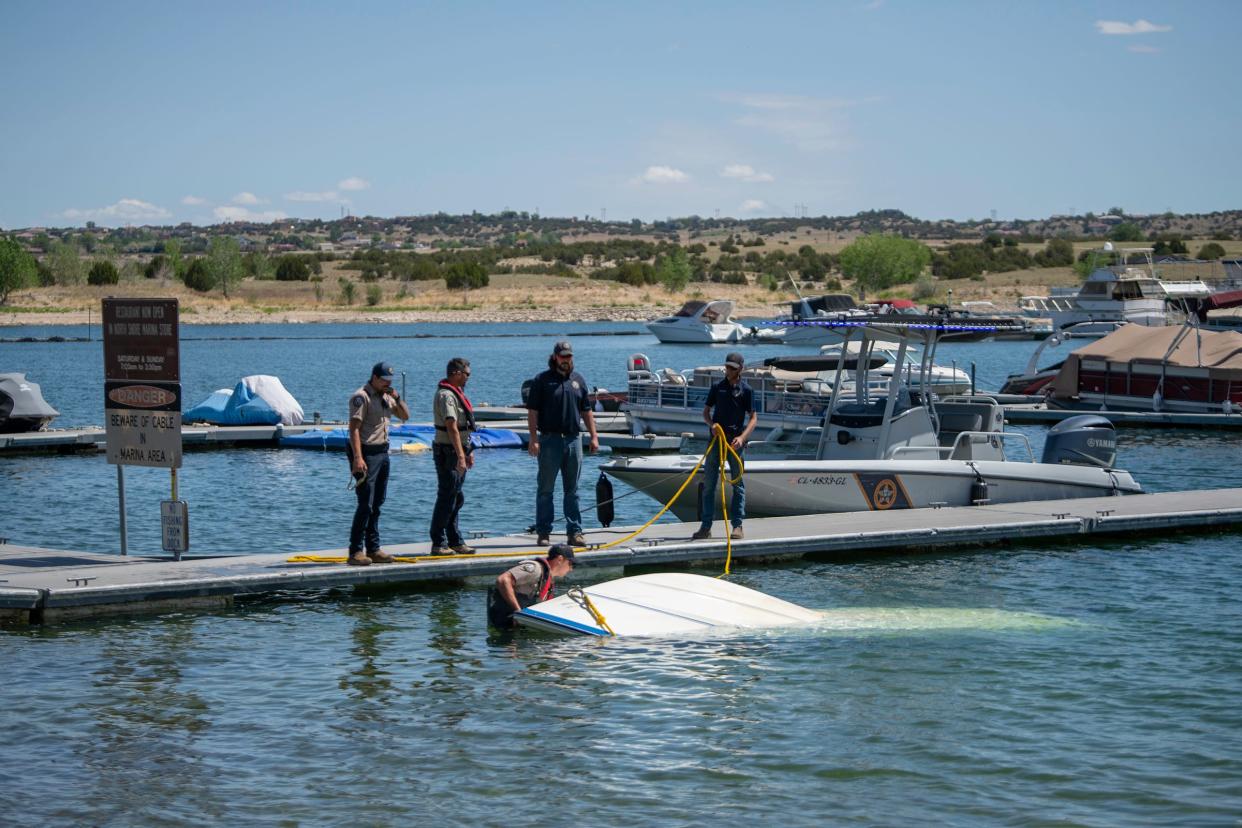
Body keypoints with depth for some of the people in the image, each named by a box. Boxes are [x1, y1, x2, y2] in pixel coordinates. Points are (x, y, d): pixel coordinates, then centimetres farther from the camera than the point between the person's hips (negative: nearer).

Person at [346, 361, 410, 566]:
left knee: (376, 504, 11)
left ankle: (373, 549, 16)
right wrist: (357, 458, -27)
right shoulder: (361, 397, -11)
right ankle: (355, 552, -8)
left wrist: (397, 398, 2)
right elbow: (354, 428, -18)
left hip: (382, 452, 9)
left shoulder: (386, 397, 15)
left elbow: (405, 416, 21)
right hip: (366, 453, -9)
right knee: (366, 504, -11)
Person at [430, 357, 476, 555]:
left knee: (456, 499, 13)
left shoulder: (456, 393, 16)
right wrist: (461, 456, -28)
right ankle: (439, 543, -2)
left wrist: (468, 452, 24)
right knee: (446, 498, -6)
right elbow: (452, 428, -24)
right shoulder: (446, 395, -17)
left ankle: (455, 541, 19)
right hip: (447, 453, -10)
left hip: (457, 452, 10)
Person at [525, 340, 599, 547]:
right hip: (550, 440, -4)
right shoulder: (542, 380, -1)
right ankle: (543, 532, 6)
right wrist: (534, 439, -13)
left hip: (573, 439, 4)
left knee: (572, 490, 7)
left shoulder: (578, 380, 12)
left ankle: (574, 532, 10)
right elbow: (532, 412, -5)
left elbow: (586, 411, 16)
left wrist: (594, 436, 9)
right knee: (545, 489, 1)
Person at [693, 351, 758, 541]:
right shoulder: (717, 387, 9)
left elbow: (753, 418, -1)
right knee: (709, 484, 1)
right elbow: (706, 411, 14)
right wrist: (711, 424, -7)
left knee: (738, 484, 3)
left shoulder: (746, 389, 0)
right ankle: (706, 526, 5)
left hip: (735, 441, -3)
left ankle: (737, 526, 7)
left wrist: (742, 437, -16)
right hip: (716, 439, 3)